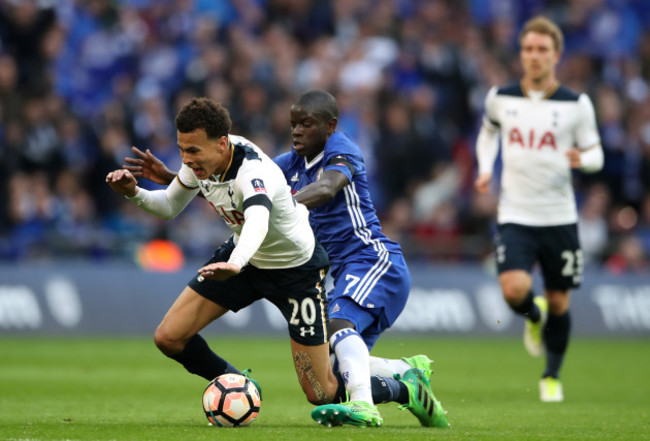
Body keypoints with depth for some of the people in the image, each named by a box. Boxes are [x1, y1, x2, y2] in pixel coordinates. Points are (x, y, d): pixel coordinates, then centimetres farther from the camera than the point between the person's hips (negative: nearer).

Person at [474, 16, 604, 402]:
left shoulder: (576, 104, -3)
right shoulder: (501, 98, 2)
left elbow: (596, 154, 3)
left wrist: (582, 159, -20)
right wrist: (485, 169, 7)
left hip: (559, 218, 0)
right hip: (515, 216, 0)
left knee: (559, 302, 6)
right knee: (515, 290, -21)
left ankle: (552, 376, 29)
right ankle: (534, 317, 17)